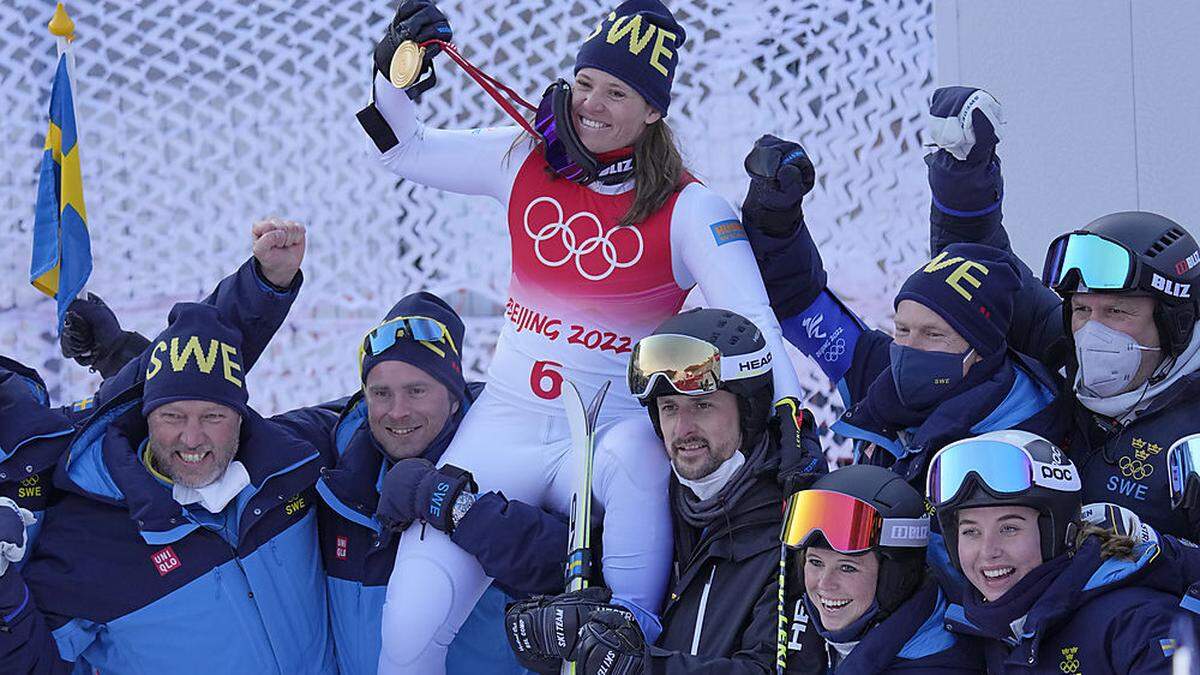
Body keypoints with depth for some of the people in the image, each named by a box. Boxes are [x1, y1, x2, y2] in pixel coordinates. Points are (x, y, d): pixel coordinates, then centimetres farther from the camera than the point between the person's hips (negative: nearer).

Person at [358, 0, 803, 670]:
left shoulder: (689, 208, -8)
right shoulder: (526, 161, 3)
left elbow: (749, 320, -18)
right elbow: (407, 149, 15)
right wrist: (396, 70, -2)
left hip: (613, 431, -2)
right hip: (505, 423, 2)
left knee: (631, 460, -41)